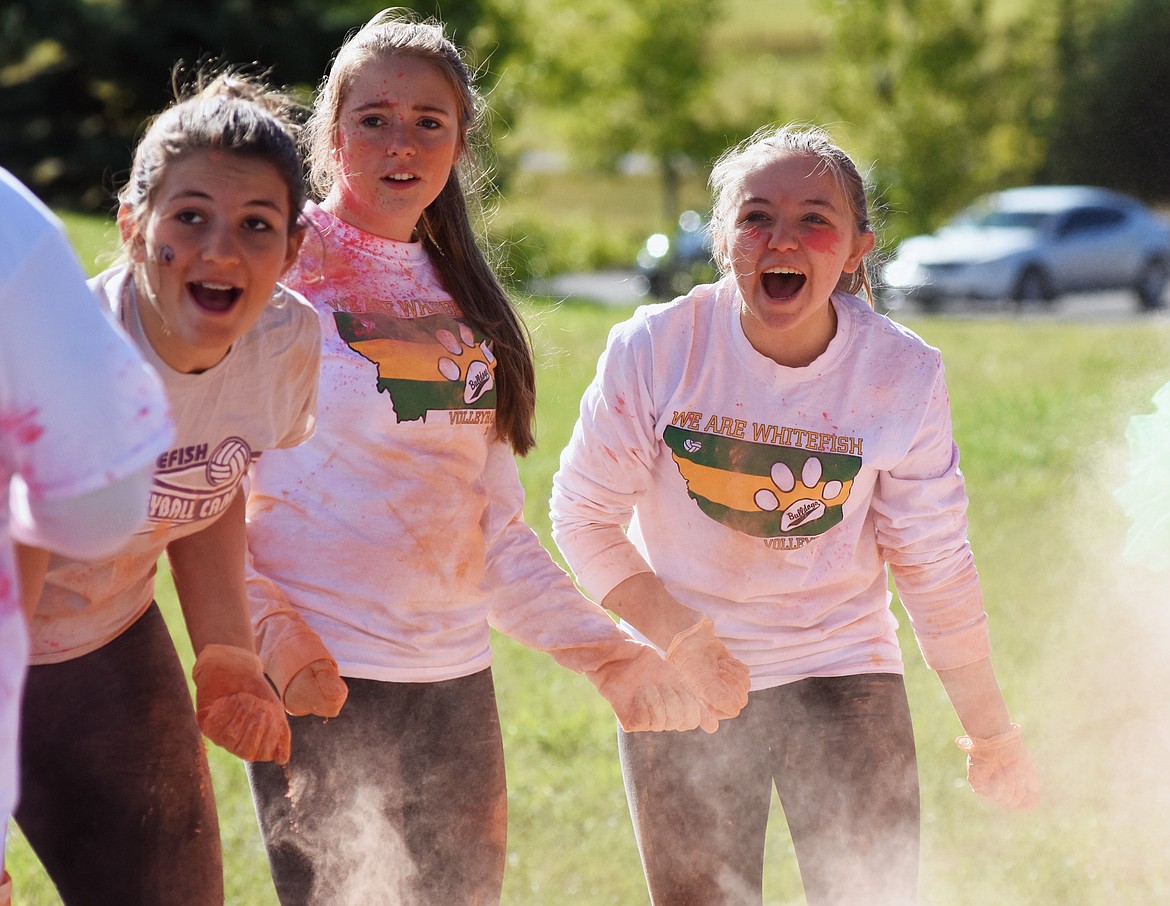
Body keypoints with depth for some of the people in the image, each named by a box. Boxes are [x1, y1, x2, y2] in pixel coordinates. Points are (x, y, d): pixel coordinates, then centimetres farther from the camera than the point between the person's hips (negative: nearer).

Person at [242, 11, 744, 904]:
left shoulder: (458, 295, 14)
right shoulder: (279, 274, -5)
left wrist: (610, 652, 11)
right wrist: (269, 629, -22)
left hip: (455, 679, 6)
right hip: (322, 679, -6)